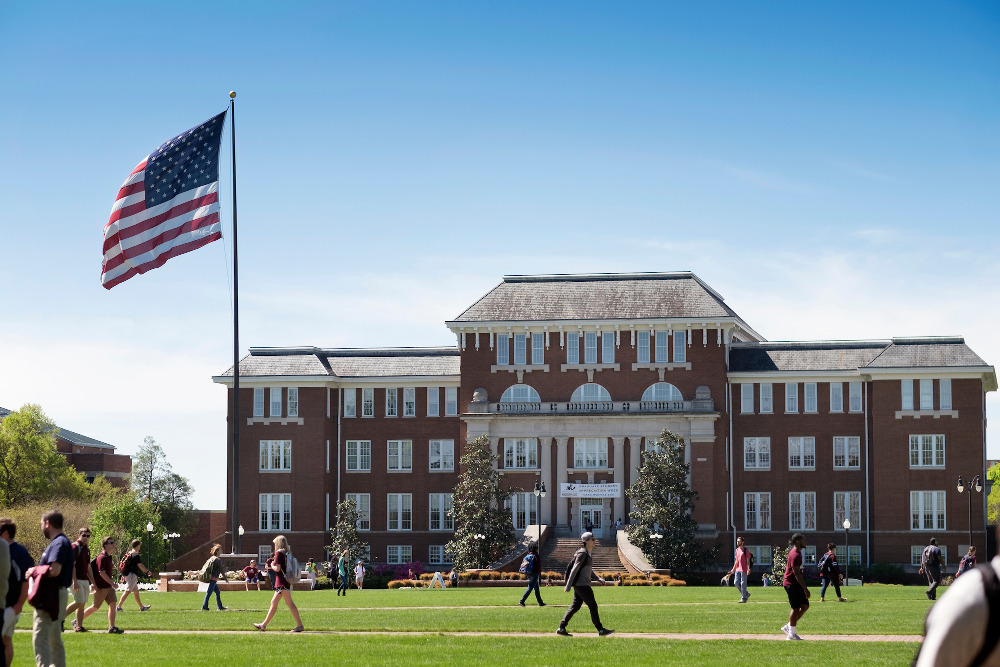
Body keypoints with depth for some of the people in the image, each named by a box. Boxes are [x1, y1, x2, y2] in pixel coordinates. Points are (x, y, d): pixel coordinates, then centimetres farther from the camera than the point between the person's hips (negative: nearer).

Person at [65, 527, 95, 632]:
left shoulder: (86, 549, 17)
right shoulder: (75, 547, -9)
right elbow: (72, 565, -16)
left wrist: (93, 582, 23)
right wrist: (75, 581, -22)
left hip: (85, 580, 8)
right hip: (77, 580, -8)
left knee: (82, 604, 6)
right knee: (79, 602, -14)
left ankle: (79, 626, 8)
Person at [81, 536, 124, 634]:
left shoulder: (110, 557, 12)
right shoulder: (102, 557, -17)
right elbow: (101, 573, -22)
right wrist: (112, 583, -19)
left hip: (109, 586, 8)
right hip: (101, 586, -8)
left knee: (113, 604, -4)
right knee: (95, 607, 2)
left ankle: (111, 627, -5)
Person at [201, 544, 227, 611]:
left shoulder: (211, 558, 13)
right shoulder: (218, 559, -13)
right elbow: (221, 570, -15)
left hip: (211, 577, 9)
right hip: (214, 578, -9)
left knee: (217, 592, 16)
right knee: (209, 593, -7)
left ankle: (220, 607, 21)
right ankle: (204, 607, -7)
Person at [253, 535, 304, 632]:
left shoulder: (279, 553, -10)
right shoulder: (286, 553, 14)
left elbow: (277, 568, -16)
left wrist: (272, 566, 3)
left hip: (282, 582, -9)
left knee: (289, 603, -9)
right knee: (274, 602, 12)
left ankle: (299, 624, -10)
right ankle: (264, 624, 17)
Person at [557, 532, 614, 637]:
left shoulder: (588, 553, 16)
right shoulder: (582, 553, -14)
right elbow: (574, 569, -19)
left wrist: (599, 579, 20)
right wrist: (568, 586, -22)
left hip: (582, 585, 10)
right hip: (581, 584, -10)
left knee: (575, 607, 10)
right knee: (593, 606, -5)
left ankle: (561, 628, 11)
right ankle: (601, 630, 0)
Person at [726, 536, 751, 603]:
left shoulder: (745, 550, -6)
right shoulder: (737, 550, 16)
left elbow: (748, 560, -10)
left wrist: (748, 569, -18)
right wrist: (733, 569, 20)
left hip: (744, 570, -8)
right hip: (737, 569, 8)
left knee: (743, 583, -6)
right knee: (736, 583, 4)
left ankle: (743, 598, -1)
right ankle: (746, 594, 18)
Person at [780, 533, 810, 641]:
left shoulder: (796, 552, 13)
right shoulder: (795, 555, -20)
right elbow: (797, 573, -25)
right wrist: (805, 589, -26)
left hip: (796, 584, 10)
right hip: (791, 584, -10)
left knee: (805, 605, 11)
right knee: (796, 608, -5)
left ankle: (787, 627, 17)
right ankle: (791, 633, 4)